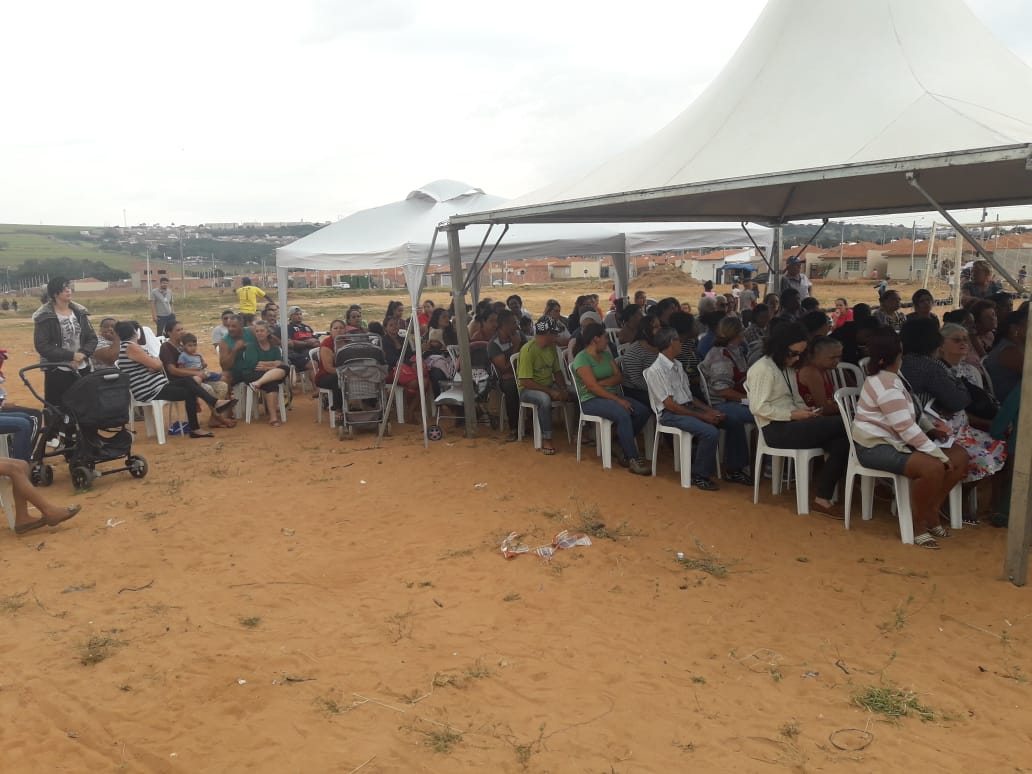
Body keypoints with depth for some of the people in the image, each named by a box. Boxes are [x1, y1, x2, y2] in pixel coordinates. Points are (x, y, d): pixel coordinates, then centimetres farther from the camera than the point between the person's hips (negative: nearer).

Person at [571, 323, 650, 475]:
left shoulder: (606, 354, 16)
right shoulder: (582, 358, -9)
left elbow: (619, 377, 7)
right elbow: (593, 387, -18)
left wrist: (601, 382, -12)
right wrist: (618, 400, -23)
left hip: (612, 395, 8)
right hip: (591, 400, -7)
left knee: (643, 411, -16)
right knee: (623, 414, -33)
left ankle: (624, 448, -2)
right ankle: (633, 459, -27)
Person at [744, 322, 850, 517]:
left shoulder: (788, 368, 18)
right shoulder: (763, 368, -10)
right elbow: (758, 407, -17)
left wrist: (805, 410, -1)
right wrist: (793, 415, -19)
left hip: (791, 425, 9)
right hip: (776, 429, -8)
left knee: (841, 443, -17)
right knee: (839, 424, -20)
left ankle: (822, 499, -13)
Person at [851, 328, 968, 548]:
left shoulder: (889, 376, 11)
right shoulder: (887, 386, -22)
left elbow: (912, 414, 19)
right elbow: (907, 428, -26)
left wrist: (932, 427, -1)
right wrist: (940, 455, -23)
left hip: (896, 439, 11)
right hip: (876, 447, -11)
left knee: (959, 457, 2)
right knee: (933, 467, -32)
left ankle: (931, 512, 12)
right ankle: (919, 524, -11)